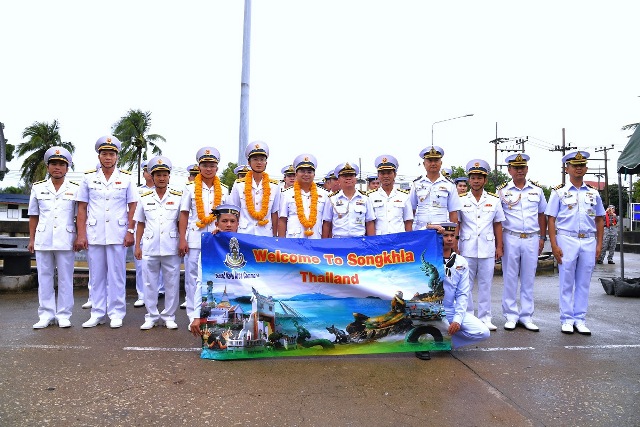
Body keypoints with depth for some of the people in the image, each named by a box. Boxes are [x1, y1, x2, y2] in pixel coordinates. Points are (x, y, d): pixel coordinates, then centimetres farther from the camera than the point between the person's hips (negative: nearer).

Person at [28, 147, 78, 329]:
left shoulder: (75, 189, 3)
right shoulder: (38, 188, 8)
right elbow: (33, 216, 11)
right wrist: (32, 240, 7)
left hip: (66, 241, -2)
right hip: (43, 240, 2)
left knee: (65, 278, 3)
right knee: (44, 277, 7)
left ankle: (64, 315, 12)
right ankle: (46, 315, 17)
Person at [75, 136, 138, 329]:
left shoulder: (126, 178, 5)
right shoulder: (89, 178, 8)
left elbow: (132, 207, 4)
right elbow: (82, 208, 7)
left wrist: (130, 231, -5)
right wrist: (81, 235, 0)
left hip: (118, 235, -2)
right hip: (94, 235, 2)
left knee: (117, 276, 3)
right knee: (97, 276, 8)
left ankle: (116, 314, 12)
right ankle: (97, 314, 18)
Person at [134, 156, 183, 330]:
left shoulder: (178, 197, 4)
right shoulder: (144, 198, 9)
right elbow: (140, 224, 12)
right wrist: (137, 246, 7)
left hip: (171, 248, -1)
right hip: (150, 248, 2)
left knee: (172, 283, 4)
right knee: (150, 283, 8)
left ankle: (169, 316, 16)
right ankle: (151, 317, 20)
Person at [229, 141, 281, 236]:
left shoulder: (274, 186, 5)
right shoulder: (239, 185, 4)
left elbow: (274, 213, 8)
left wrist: (274, 236, 5)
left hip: (266, 235, 1)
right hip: (244, 234, 0)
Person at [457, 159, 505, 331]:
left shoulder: (494, 200, 7)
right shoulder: (461, 200, 3)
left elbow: (497, 225, 10)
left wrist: (499, 247, 7)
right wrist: (454, 246, -1)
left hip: (488, 249, 1)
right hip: (466, 249, -1)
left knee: (485, 284, 7)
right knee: (466, 285, 4)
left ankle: (485, 318, 17)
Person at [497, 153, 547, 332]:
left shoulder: (536, 190, 10)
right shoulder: (502, 191, 1)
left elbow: (541, 215, 15)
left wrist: (542, 237, 9)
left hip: (532, 239, 2)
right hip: (510, 239, -2)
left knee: (528, 279, 8)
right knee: (510, 278, 3)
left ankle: (526, 317, 17)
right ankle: (511, 316, 13)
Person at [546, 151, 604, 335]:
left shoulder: (594, 193, 12)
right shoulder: (559, 192, 2)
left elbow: (599, 220, 15)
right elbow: (551, 219, -2)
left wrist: (599, 244, 7)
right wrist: (554, 245, -9)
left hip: (588, 241, 3)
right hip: (567, 240, -3)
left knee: (583, 283, 7)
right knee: (567, 283, 2)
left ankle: (580, 320, 16)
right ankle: (567, 320, 11)